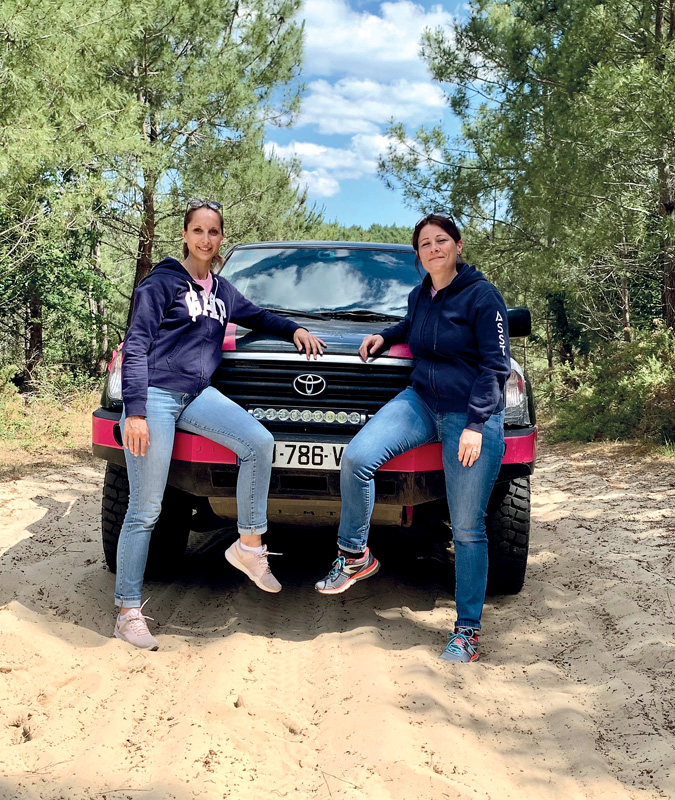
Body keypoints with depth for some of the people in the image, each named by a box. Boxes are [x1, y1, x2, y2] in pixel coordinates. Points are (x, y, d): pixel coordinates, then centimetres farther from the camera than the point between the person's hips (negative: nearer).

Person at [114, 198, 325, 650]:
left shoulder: (221, 290, 16)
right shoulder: (162, 282, -3)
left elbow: (257, 316, 35)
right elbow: (136, 345, -9)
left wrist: (294, 329, 17)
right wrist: (135, 411, -17)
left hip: (196, 393, 6)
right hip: (155, 395, -6)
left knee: (259, 442, -16)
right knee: (145, 509, -5)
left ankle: (249, 546, -3)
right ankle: (129, 611, 4)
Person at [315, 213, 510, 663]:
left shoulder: (482, 296, -10)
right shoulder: (420, 295, 10)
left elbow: (496, 365, -12)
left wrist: (475, 423, -18)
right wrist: (386, 337, 15)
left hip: (472, 416, -5)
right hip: (421, 402, 6)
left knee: (468, 529, -2)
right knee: (357, 457, -19)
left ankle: (468, 630, 9)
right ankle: (355, 555, 0)